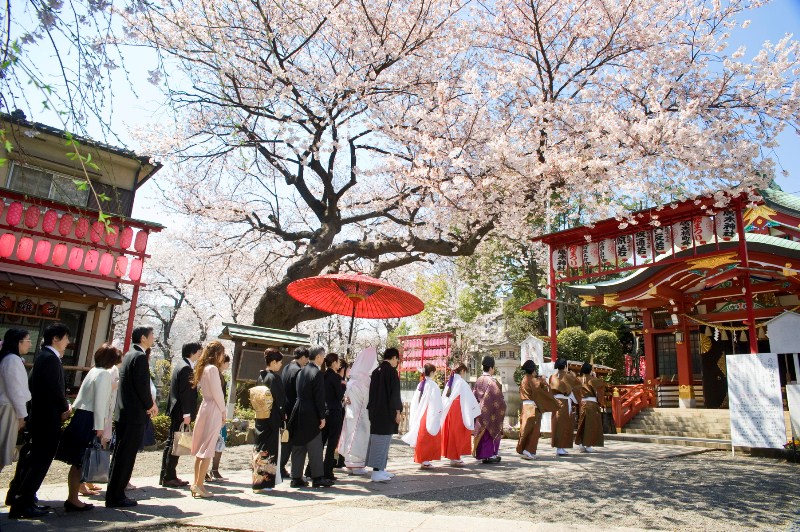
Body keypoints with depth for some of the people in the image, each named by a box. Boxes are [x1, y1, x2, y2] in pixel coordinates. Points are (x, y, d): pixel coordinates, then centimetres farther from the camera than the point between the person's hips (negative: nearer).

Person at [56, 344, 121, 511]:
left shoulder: (94, 371, 14)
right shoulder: (105, 374, -13)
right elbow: (99, 402, -17)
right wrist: (99, 427, -16)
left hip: (81, 416, 9)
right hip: (89, 420, -9)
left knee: (77, 462, 14)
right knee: (80, 462, -1)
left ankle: (72, 498, 22)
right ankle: (73, 500, 7)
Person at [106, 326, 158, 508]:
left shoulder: (129, 354, 14)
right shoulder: (140, 356, -15)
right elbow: (142, 385, -20)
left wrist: (149, 402, 10)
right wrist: (150, 405, -5)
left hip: (123, 413, 10)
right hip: (135, 414, -10)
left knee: (121, 454, 16)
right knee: (126, 456, -2)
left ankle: (114, 493, 25)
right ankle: (116, 497, 6)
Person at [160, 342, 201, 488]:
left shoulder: (180, 364, 14)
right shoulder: (186, 367, -17)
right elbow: (185, 392, -21)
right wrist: (187, 414, -21)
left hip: (175, 410, 11)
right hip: (181, 412, -11)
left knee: (171, 442, 15)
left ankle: (166, 475, 23)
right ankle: (169, 477, 3)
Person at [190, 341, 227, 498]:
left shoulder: (203, 368, 13)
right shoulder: (212, 368, -13)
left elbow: (201, 389, 12)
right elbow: (217, 392, -16)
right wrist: (223, 411, -4)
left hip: (205, 407, 9)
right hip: (213, 410, -9)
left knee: (201, 449, 12)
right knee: (208, 449, -3)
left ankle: (196, 484, 18)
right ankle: (199, 486, -1)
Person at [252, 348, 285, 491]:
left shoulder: (260, 377, 7)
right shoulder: (274, 377, -16)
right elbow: (279, 399, -16)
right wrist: (283, 415, -7)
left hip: (260, 418, 8)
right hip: (272, 419, -8)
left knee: (259, 447, 15)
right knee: (270, 449, 1)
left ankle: (257, 479, 23)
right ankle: (265, 482, 5)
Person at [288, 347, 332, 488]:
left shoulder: (301, 372, 9)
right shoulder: (317, 373, -14)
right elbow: (319, 397, -15)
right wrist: (322, 417, -11)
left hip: (299, 414, 7)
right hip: (311, 415, -7)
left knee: (298, 447, 11)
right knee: (315, 447, 2)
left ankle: (296, 478, 16)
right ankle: (317, 478, 7)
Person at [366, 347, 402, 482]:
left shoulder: (376, 371, 11)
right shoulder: (391, 371, -12)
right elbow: (394, 392, -16)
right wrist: (397, 411, -12)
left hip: (375, 411, 8)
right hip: (387, 412, -8)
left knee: (377, 440, 13)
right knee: (383, 440, -3)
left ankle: (380, 469, 21)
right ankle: (377, 471, -2)